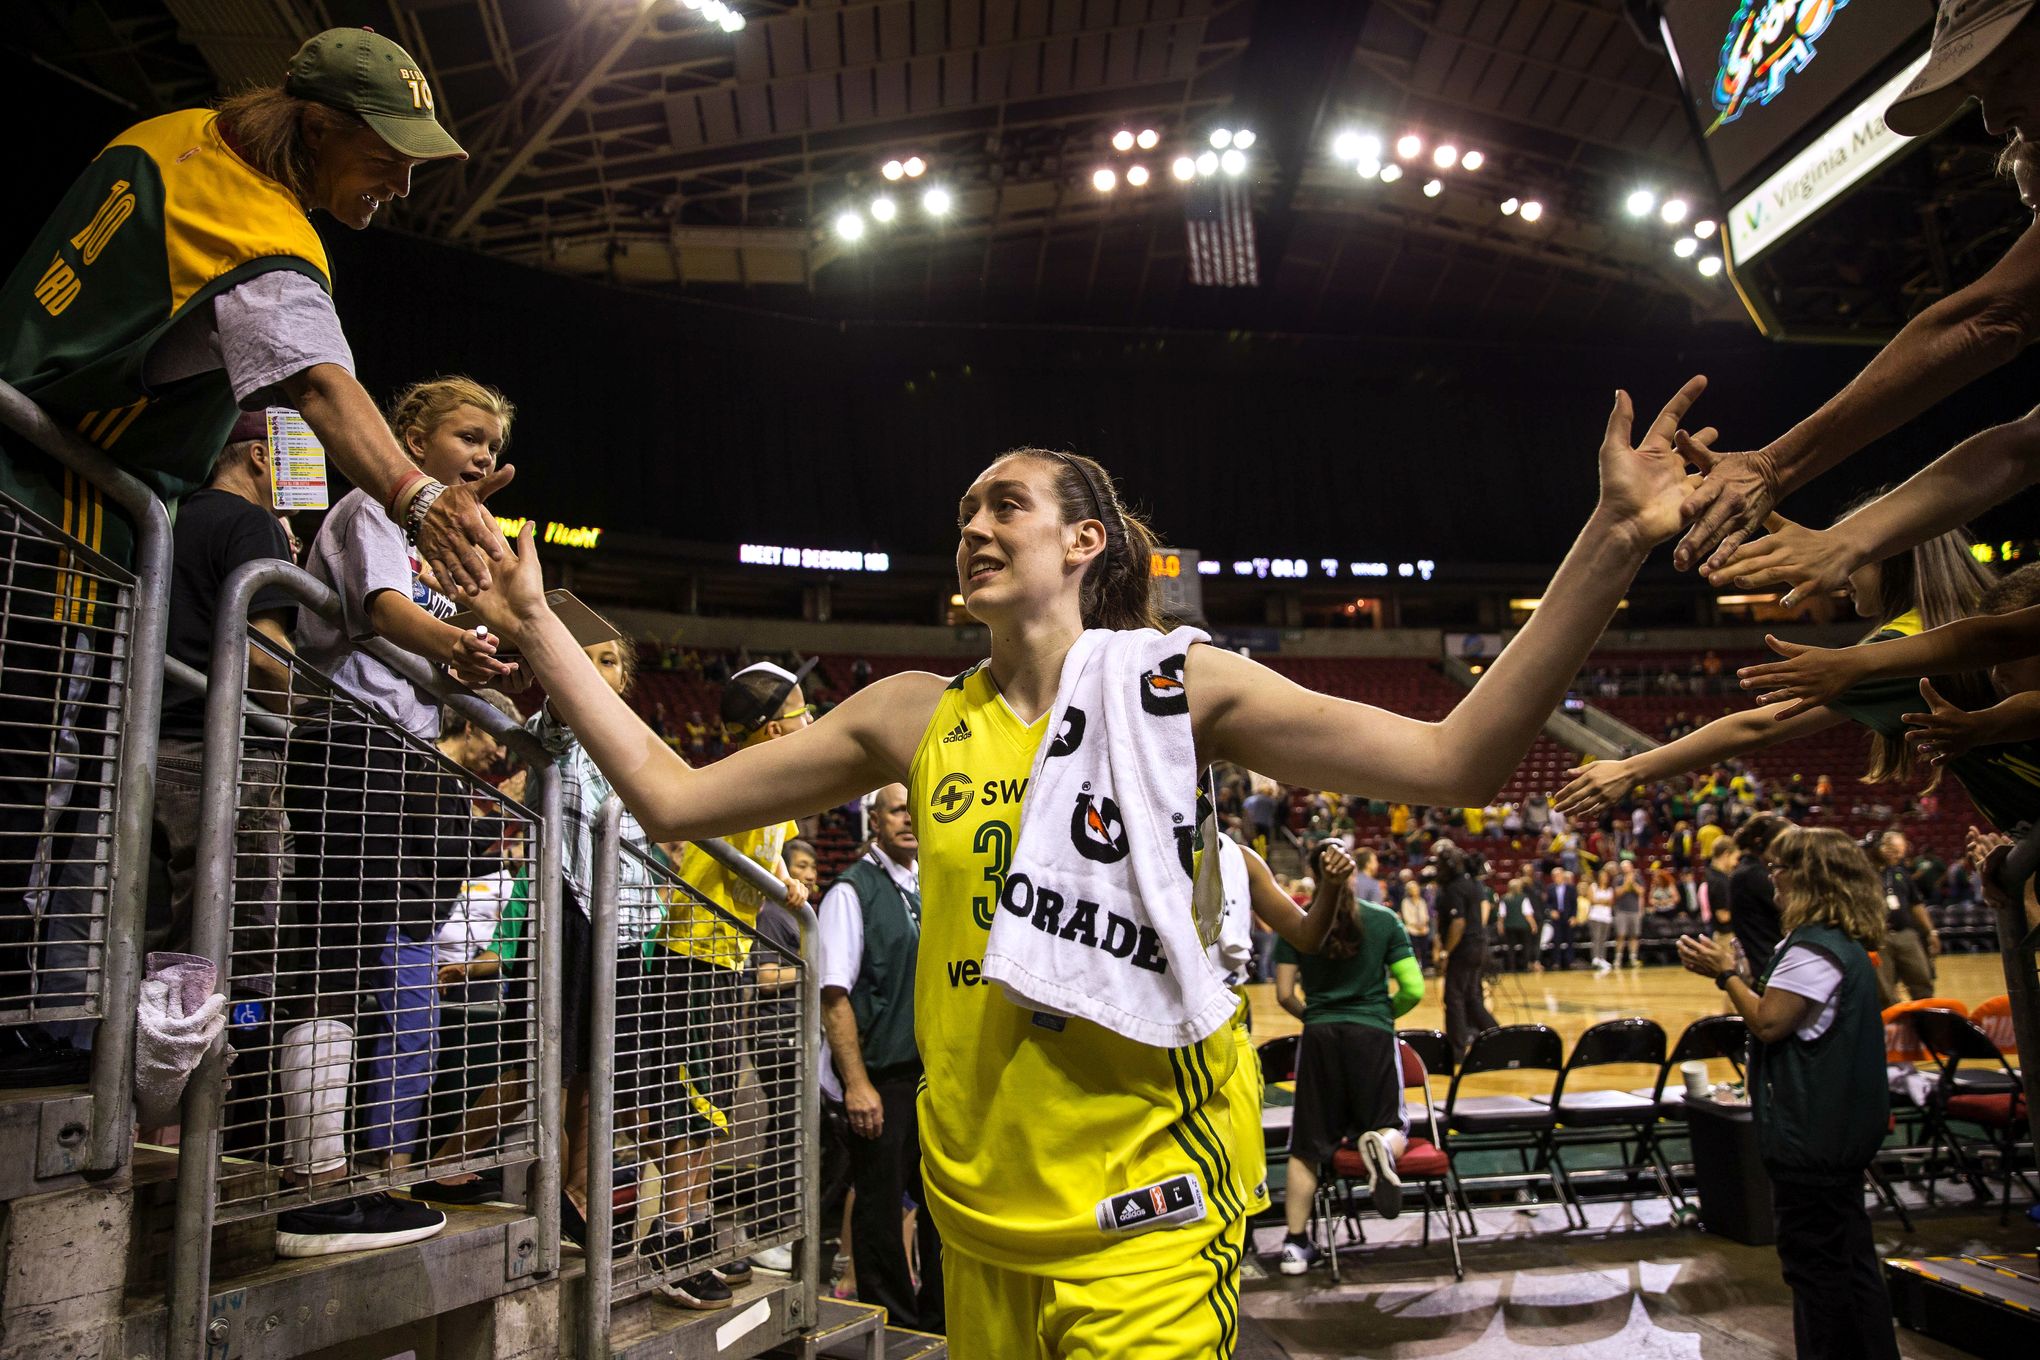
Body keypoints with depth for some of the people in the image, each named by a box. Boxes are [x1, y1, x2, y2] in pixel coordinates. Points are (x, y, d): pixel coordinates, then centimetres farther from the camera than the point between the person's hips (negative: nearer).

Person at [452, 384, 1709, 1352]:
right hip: (978, 1206, 4)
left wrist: (1612, 545, -22)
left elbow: (1457, 762, -14)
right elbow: (673, 796, 4)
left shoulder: (1177, 687, -8)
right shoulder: (915, 716, 1)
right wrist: (538, 626, 4)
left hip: (1144, 1205, -3)